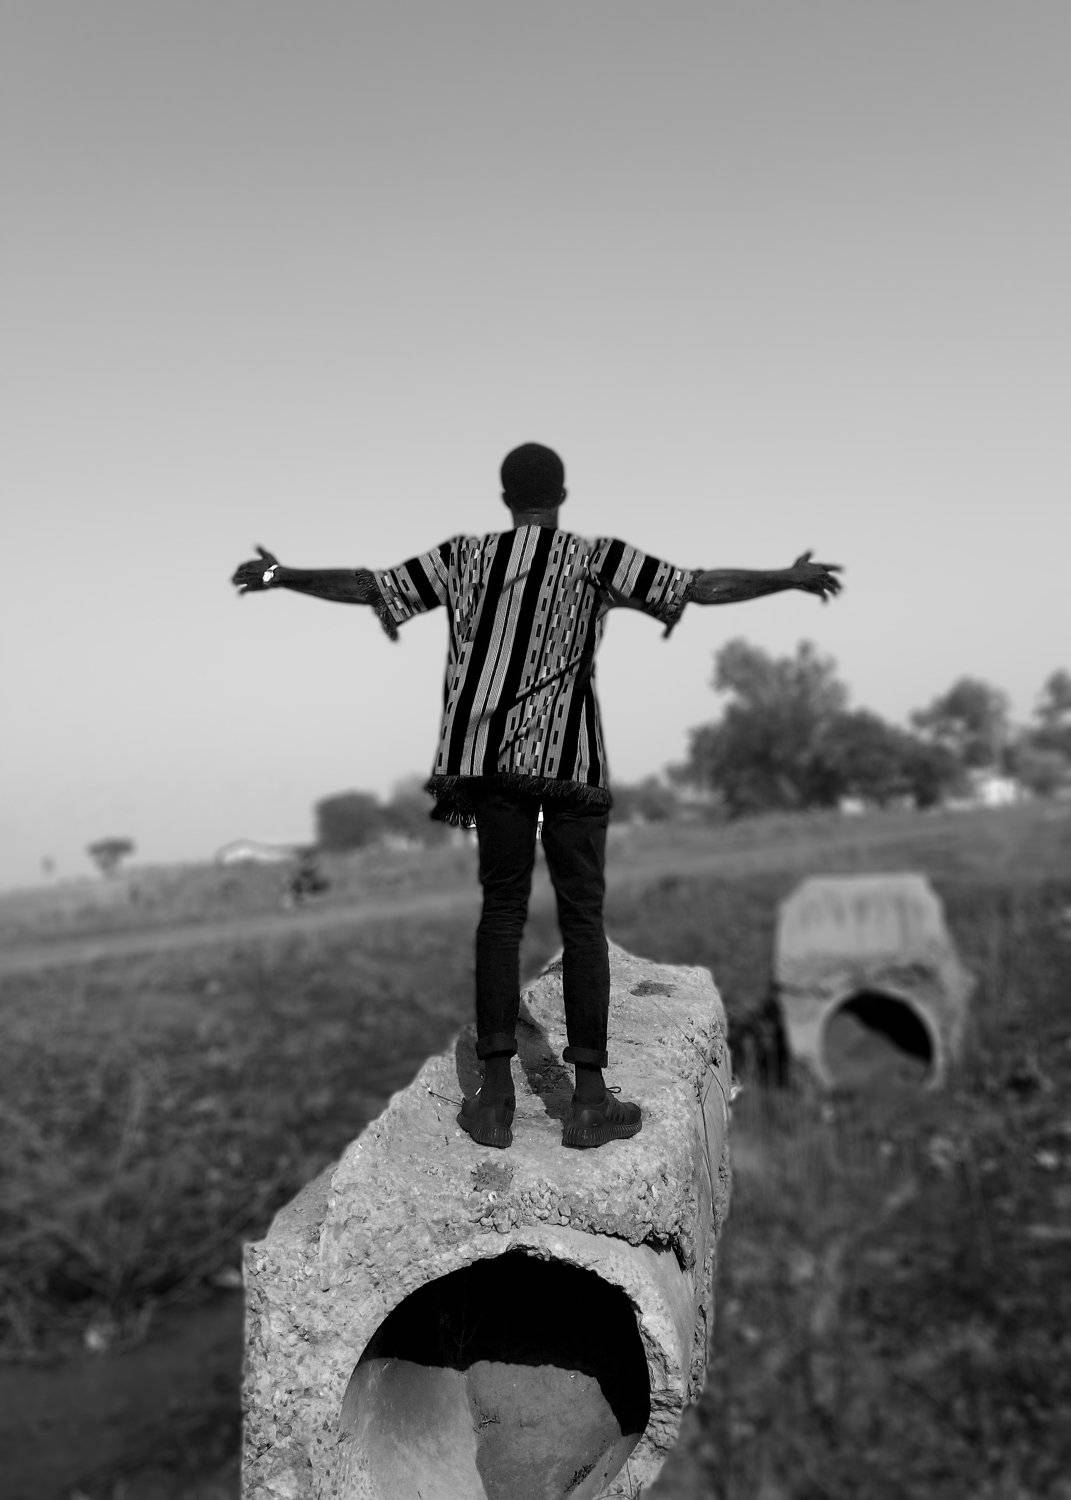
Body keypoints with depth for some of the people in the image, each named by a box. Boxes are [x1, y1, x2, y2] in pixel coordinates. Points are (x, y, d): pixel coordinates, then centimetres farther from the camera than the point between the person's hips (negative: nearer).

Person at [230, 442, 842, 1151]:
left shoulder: (463, 556, 7)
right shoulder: (594, 557, -1)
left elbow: (366, 586, 10)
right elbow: (703, 586, -3)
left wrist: (281, 575, 25)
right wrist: (792, 578, 10)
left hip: (490, 755, 3)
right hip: (573, 760, -3)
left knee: (501, 911, 7)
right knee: (582, 916, 3)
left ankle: (496, 1096, 7)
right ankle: (591, 1098, 5)